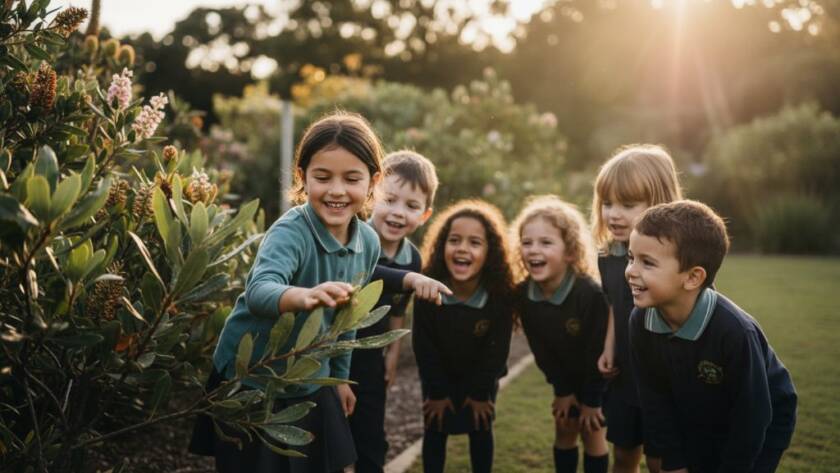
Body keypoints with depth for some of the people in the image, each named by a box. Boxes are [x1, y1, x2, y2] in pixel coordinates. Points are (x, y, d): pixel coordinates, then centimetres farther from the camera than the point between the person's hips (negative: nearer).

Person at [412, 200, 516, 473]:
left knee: (481, 430, 9)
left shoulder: (501, 295, -28)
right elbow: (423, 345, -15)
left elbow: (497, 348, -15)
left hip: (481, 376, 0)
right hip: (439, 376, 0)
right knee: (435, 430, 6)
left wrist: (480, 392, -8)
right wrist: (437, 392, -9)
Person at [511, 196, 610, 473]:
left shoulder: (591, 294, -35)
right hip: (564, 377, 4)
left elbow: (597, 350, -26)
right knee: (564, 431, 12)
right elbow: (540, 348, -8)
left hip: (599, 379, -4)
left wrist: (591, 399, -17)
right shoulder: (523, 294, -20)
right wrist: (561, 390, -3)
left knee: (593, 435, 3)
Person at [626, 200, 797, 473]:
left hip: (759, 430, -4)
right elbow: (655, 400, -9)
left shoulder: (735, 332, -36)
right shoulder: (640, 322, -20)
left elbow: (751, 417, -24)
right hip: (693, 427, 5)